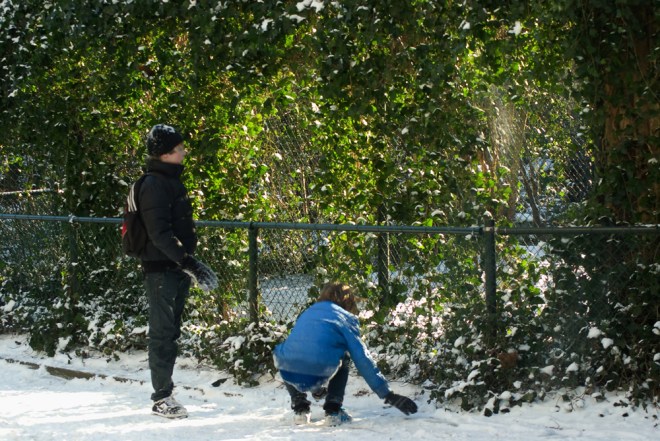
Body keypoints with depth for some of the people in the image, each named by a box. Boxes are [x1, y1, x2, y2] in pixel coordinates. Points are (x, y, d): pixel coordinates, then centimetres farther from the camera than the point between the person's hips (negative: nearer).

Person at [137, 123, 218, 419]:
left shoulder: (172, 181, 15)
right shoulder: (154, 185, -16)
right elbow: (159, 233, -23)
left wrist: (192, 264, 22)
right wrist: (188, 262, -27)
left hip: (176, 269, 10)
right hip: (160, 269, -10)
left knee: (171, 332, 14)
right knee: (163, 333, -6)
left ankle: (164, 395, 21)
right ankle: (162, 397, -1)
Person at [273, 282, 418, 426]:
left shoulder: (307, 313, 30)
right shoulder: (344, 317, 16)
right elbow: (363, 359, 10)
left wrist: (317, 388, 57)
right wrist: (389, 395, 14)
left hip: (288, 375, 3)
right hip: (317, 376, -3)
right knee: (344, 358, 30)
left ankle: (299, 406, 24)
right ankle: (333, 410, 17)